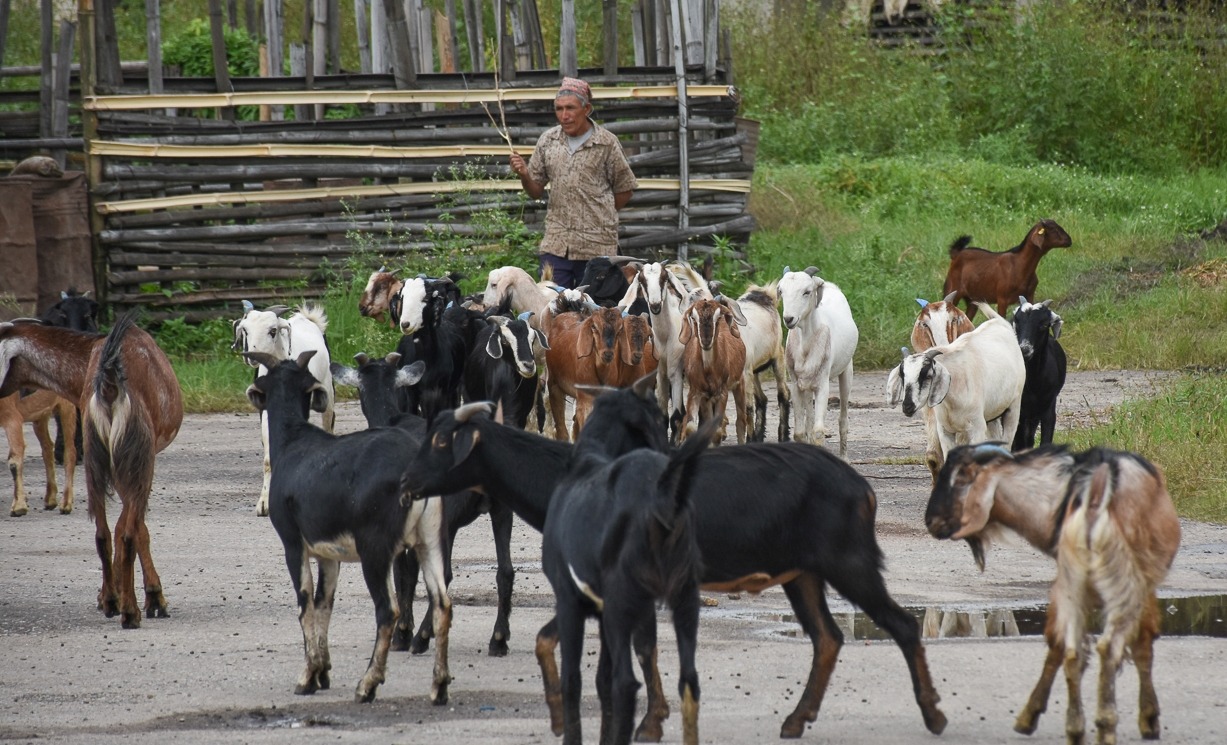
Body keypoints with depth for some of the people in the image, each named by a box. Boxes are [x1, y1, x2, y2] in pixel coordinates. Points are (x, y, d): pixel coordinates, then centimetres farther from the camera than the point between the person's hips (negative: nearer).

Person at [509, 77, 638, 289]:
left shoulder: (606, 143, -2)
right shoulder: (548, 141, 7)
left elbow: (623, 191, 7)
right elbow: (536, 191, 13)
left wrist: (600, 215, 2)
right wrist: (523, 175, -6)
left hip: (596, 246, -3)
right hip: (556, 244, 3)